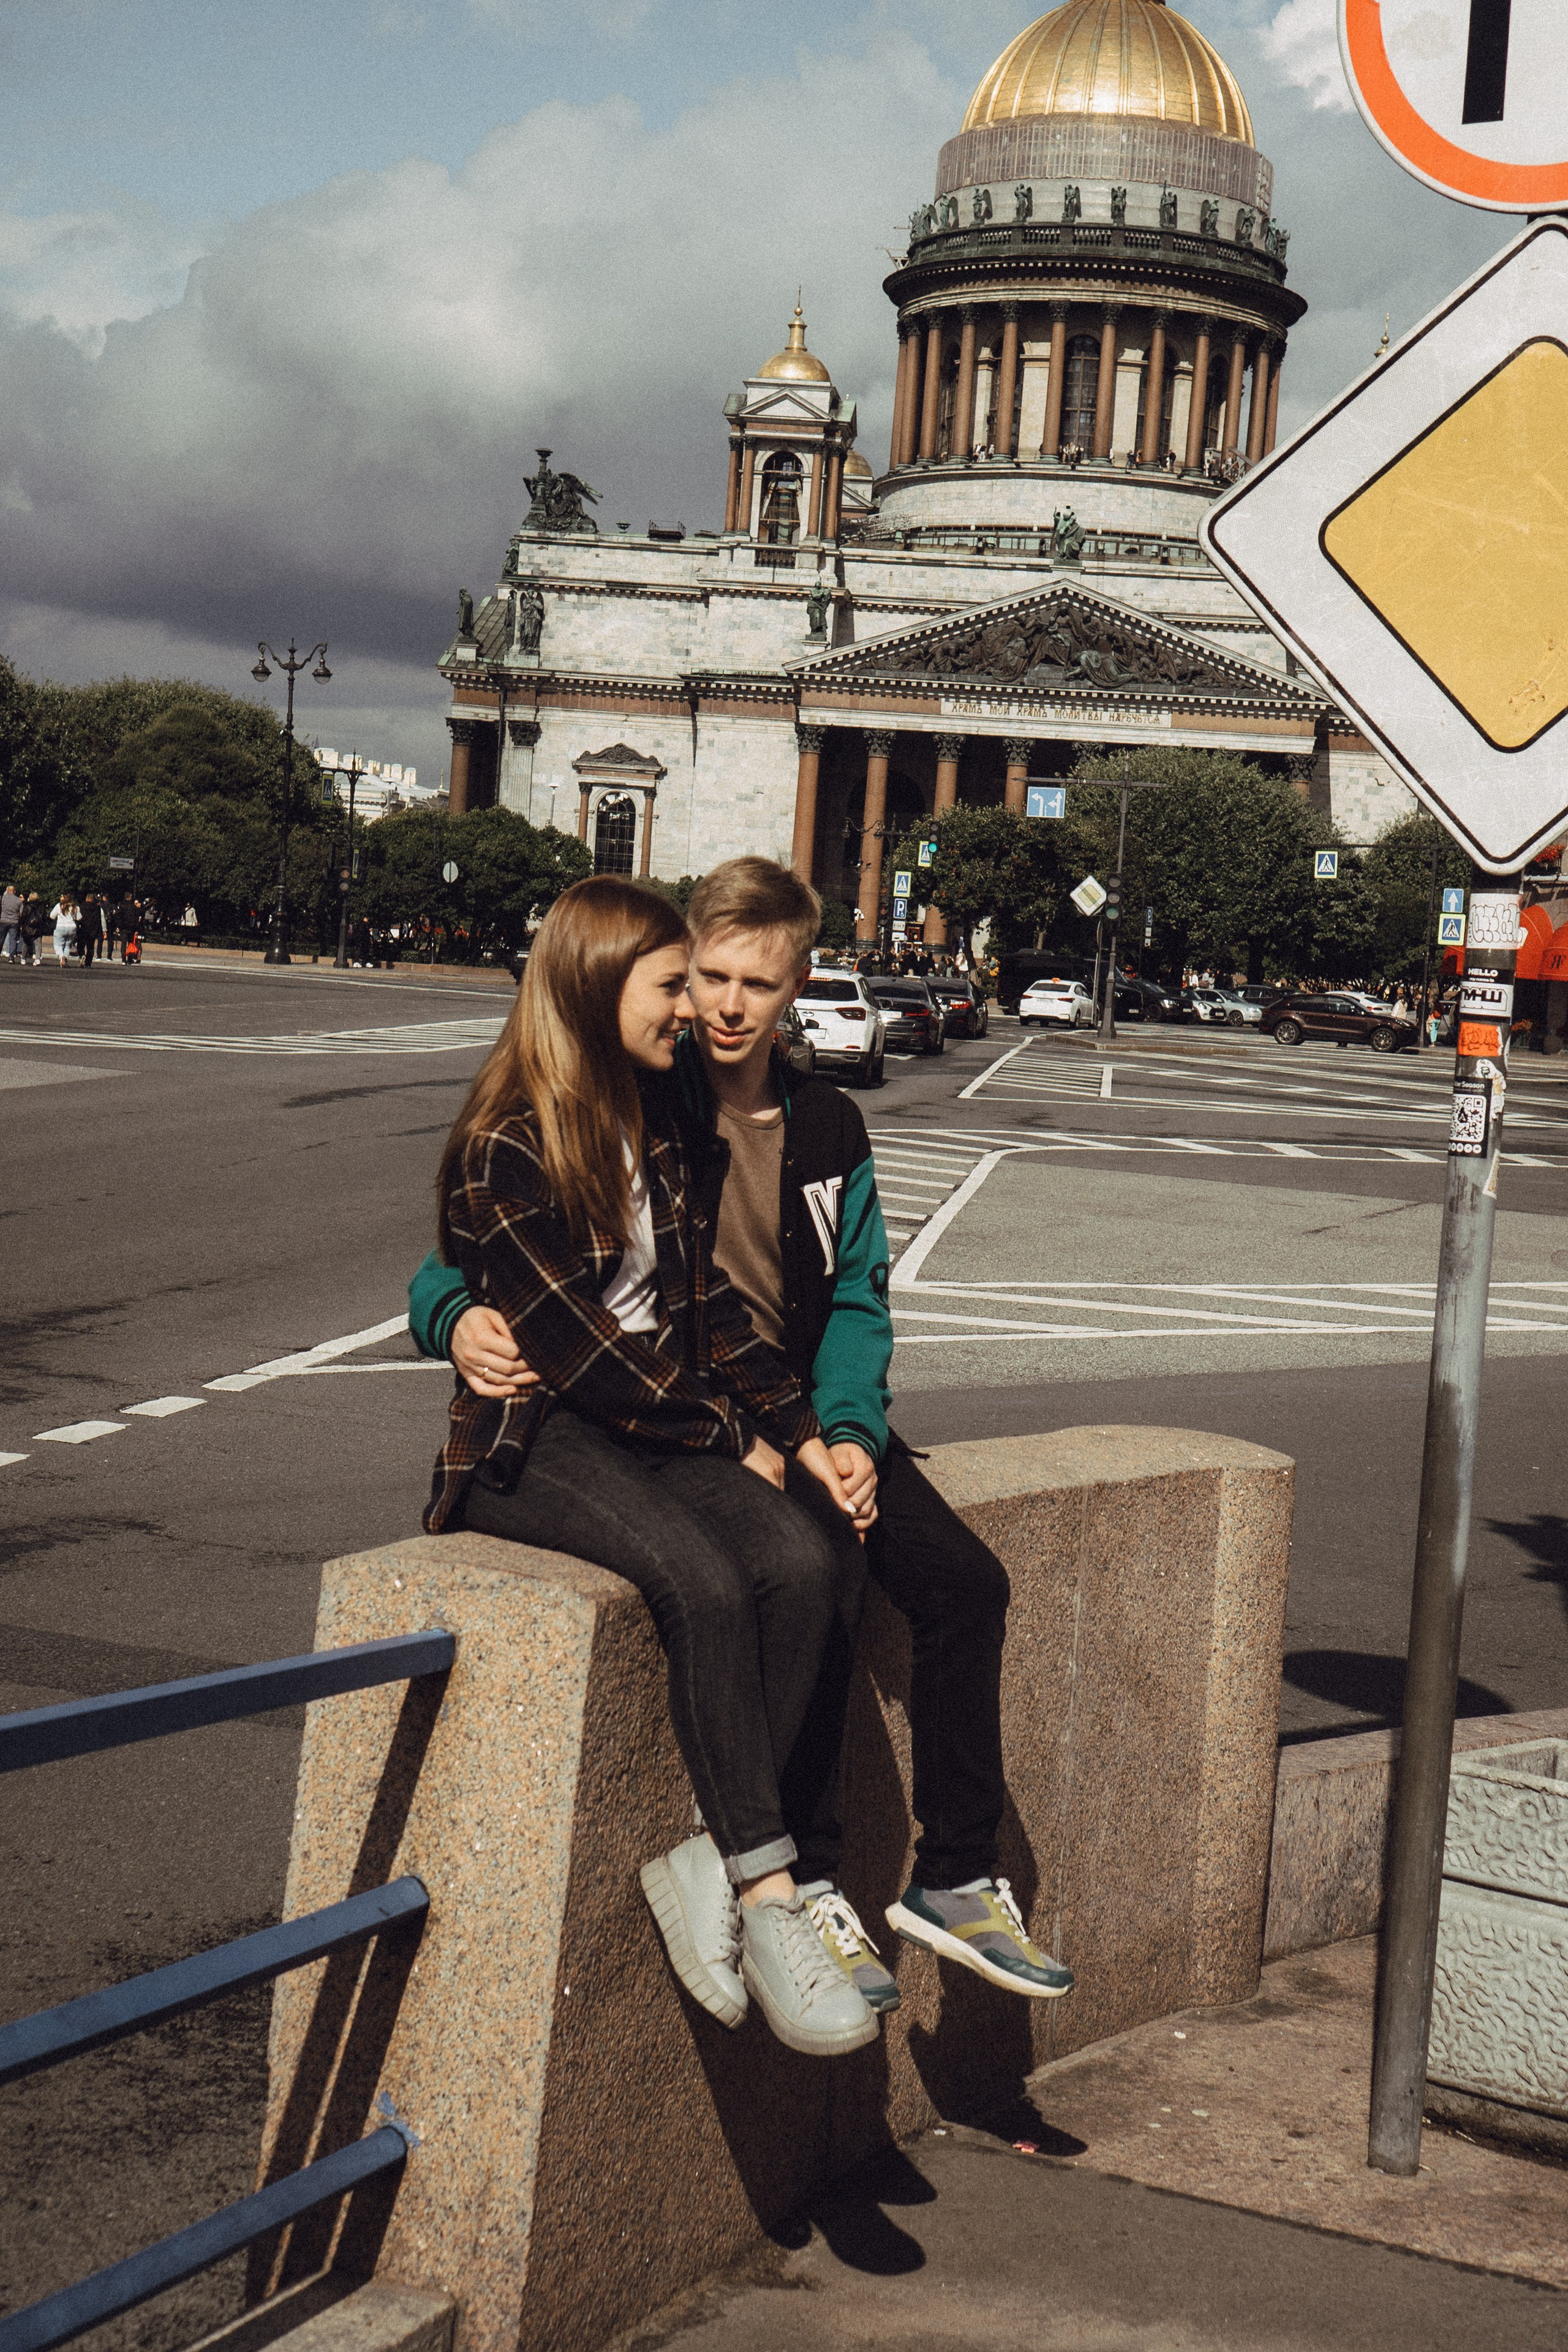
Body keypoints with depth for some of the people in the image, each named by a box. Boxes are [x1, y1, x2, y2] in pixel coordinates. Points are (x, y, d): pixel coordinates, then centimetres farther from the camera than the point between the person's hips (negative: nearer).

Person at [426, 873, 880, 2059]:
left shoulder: (654, 1119, 13)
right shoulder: (504, 1149, -11)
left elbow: (705, 1302, 13)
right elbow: (580, 1348, -15)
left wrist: (804, 1433, 2)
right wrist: (736, 1443, -9)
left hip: (665, 1418, 7)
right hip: (534, 1437, -7)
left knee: (804, 1558, -23)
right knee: (704, 1578, -33)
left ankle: (705, 1859, -19)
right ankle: (767, 1894, -25)